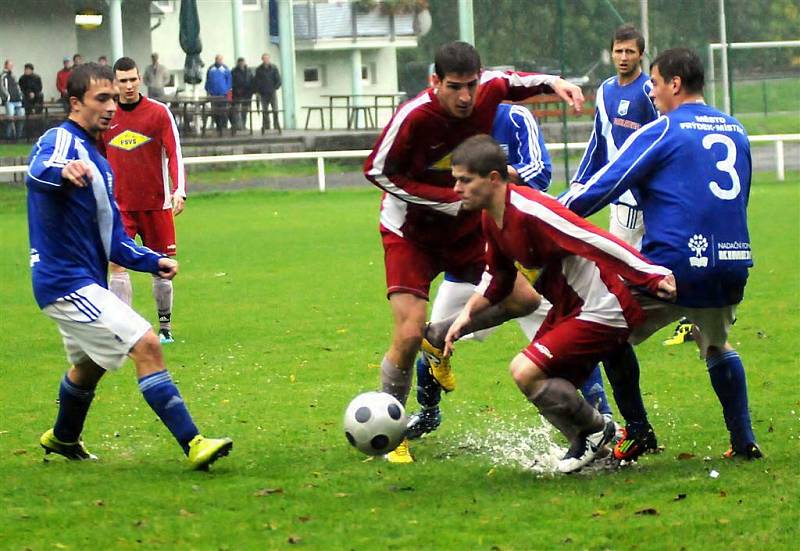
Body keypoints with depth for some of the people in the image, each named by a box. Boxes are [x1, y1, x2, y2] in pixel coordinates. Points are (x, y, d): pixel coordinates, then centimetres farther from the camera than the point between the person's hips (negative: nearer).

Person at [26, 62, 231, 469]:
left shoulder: (98, 163, 16)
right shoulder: (62, 140, -13)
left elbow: (113, 240, 19)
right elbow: (38, 169, -40)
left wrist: (153, 261, 3)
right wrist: (63, 171, -63)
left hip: (84, 282, 11)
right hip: (67, 280, -11)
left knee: (90, 365, 29)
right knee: (146, 344, -18)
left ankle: (63, 438, 53)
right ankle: (192, 443, -21)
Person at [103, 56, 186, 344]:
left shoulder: (159, 112, -2)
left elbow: (175, 154, -4)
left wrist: (179, 191, -16)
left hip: (156, 203, -1)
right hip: (119, 205, 1)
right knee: (117, 264, -12)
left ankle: (165, 327, 17)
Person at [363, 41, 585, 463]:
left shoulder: (489, 90, -14)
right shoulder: (413, 116, -29)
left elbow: (513, 80, 11)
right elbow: (377, 171, -20)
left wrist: (552, 83, -9)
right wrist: (450, 200, -23)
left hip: (465, 226, 5)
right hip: (411, 231, -5)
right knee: (409, 334, -17)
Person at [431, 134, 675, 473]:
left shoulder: (530, 211, -27)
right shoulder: (491, 218, 3)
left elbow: (599, 242, -31)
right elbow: (497, 277, 20)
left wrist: (654, 276, -35)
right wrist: (466, 314, 7)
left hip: (602, 311, -10)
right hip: (567, 307, 10)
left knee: (526, 371, -18)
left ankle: (595, 430, 2)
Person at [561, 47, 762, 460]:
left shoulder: (661, 132, -5)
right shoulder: (736, 132, 14)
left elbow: (602, 186, -7)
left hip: (674, 265, -6)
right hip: (732, 264, 6)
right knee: (717, 346, 29)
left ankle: (636, 430, 7)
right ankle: (743, 441, 21)